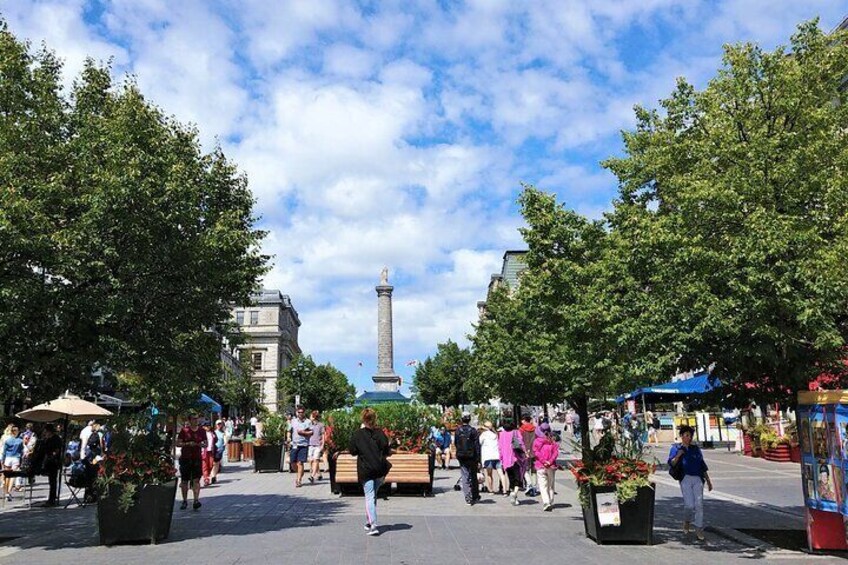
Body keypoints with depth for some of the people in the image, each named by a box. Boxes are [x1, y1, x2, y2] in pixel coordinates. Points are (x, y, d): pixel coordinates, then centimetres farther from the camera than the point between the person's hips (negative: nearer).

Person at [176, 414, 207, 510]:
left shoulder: (201, 431, 7)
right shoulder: (184, 430, 0)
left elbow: (205, 444, 13)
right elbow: (178, 443, -1)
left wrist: (201, 445, -9)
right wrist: (188, 444, -16)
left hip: (197, 458, 0)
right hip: (185, 458, 0)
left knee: (196, 480, -9)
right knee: (184, 481, 8)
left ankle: (196, 500, -14)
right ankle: (185, 501, 21)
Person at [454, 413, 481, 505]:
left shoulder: (458, 431, -2)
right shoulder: (473, 431, -9)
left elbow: (455, 444, 7)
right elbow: (477, 446, -9)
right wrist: (478, 460, -6)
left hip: (461, 457, 1)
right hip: (472, 457, -1)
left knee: (465, 478, 4)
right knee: (474, 477, 16)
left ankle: (468, 499, -3)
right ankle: (475, 496, 27)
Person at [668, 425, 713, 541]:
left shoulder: (696, 448, 16)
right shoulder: (676, 448, 6)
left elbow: (702, 465, 19)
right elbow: (671, 463, -3)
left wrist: (708, 480, 17)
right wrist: (678, 455, -19)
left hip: (698, 479, 3)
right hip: (685, 478, -3)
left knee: (699, 504, -4)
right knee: (689, 505, -9)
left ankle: (699, 529, 4)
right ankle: (687, 521, 21)